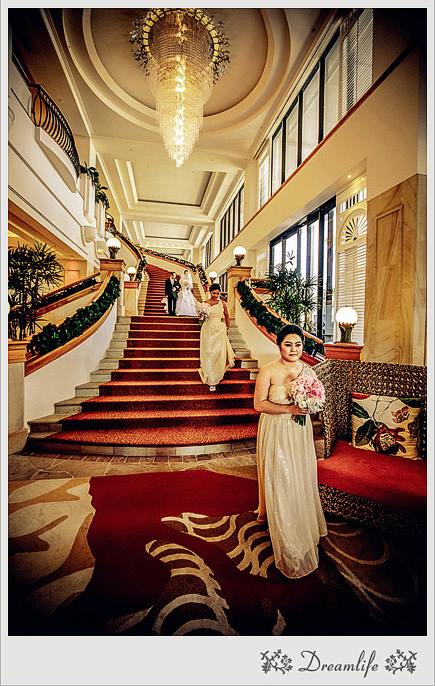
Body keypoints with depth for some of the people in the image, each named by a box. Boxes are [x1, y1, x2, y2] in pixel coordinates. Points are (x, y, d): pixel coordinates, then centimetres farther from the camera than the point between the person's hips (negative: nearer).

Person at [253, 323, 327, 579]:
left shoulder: (309, 370, 0)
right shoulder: (268, 371, -14)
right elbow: (259, 404, -16)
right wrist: (289, 408, -22)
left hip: (301, 432, 4)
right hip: (276, 432, -4)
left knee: (301, 478, 16)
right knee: (279, 479, 6)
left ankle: (303, 523, 44)